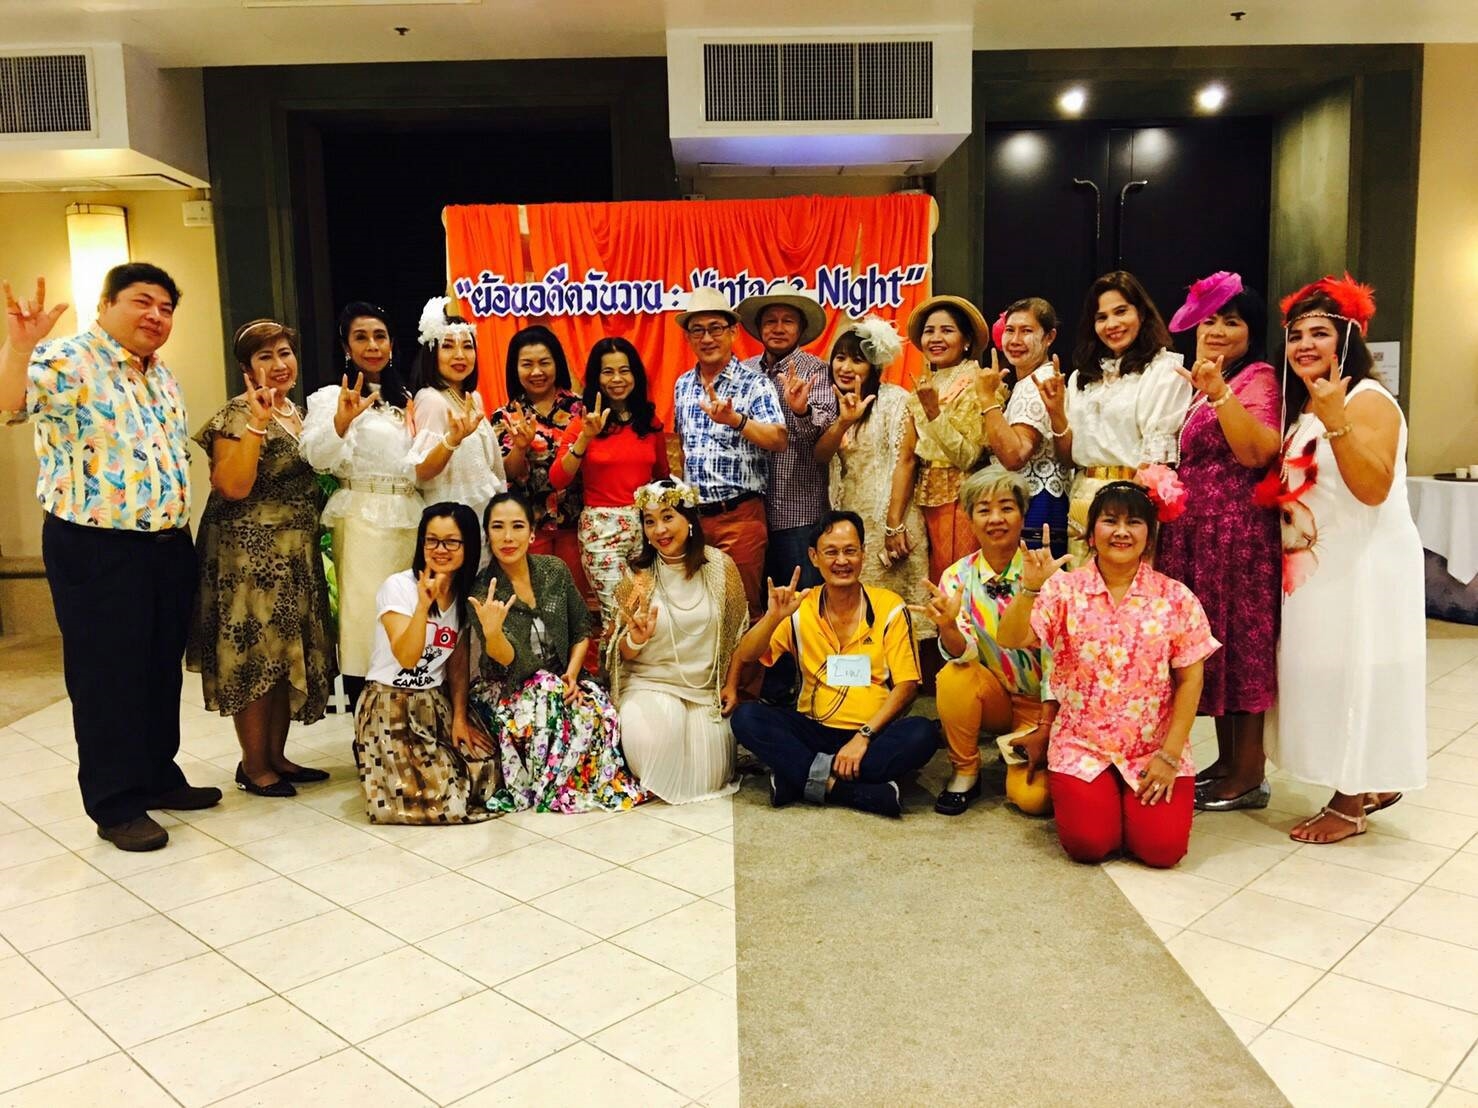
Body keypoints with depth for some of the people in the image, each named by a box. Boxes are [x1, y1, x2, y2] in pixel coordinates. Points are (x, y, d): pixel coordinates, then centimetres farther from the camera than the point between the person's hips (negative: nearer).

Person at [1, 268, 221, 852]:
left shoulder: (161, 374, 13)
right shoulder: (68, 361, -12)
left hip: (169, 546, 8)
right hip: (97, 549, -7)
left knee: (163, 669, 16)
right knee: (109, 677, 2)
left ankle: (158, 775, 30)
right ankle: (116, 804, 13)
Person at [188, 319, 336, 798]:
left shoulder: (298, 413, 14)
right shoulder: (238, 416, -11)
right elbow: (233, 487, -23)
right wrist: (257, 423, -25)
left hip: (296, 556, 8)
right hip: (250, 555, -8)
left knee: (290, 655, 12)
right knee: (255, 659, -2)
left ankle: (277, 756, 23)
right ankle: (253, 767, 9)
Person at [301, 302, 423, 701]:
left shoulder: (404, 399, 18)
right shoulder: (331, 397, -2)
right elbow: (319, 458, -21)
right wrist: (341, 421, -39)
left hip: (410, 520, 6)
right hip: (363, 522, -6)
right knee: (366, 616, -7)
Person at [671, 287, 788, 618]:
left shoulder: (754, 384, -6)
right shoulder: (683, 386, 12)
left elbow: (779, 440, -20)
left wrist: (735, 419, -35)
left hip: (740, 515, -5)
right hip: (692, 514, 5)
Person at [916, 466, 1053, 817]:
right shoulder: (958, 576, -7)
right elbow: (964, 655, -18)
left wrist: (1045, 730, -15)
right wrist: (947, 626, -40)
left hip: (1041, 703, -2)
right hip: (995, 697, 2)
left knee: (1032, 797, -23)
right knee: (953, 677, -30)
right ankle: (964, 774, -7)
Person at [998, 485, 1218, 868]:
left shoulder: (1175, 598, -2)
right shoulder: (1064, 590, -4)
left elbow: (1190, 679, -1)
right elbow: (1009, 639, -16)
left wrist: (1169, 755, -8)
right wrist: (1030, 586, -33)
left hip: (1155, 749, 1)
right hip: (1081, 746, 0)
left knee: (1163, 847, -14)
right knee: (1088, 843, -16)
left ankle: (1147, 794, 19)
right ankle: (1073, 794, 17)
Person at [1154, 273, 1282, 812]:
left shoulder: (1257, 378, -6)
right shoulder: (1202, 382, 18)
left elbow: (1256, 452, -22)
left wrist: (1219, 392, -27)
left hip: (1238, 531, -8)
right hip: (1193, 530, 9)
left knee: (1240, 642, -3)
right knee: (1209, 644, 11)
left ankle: (1250, 774, 6)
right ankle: (1226, 760, 20)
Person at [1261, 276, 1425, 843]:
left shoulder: (1368, 400, -13)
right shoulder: (1301, 405, 13)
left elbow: (1373, 489, -24)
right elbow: (1283, 483, 16)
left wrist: (1337, 422, -32)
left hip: (1364, 566, -9)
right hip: (1316, 566, 9)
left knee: (1354, 674, -3)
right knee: (1328, 675, 13)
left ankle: (1350, 805, 7)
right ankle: (1372, 784, 27)